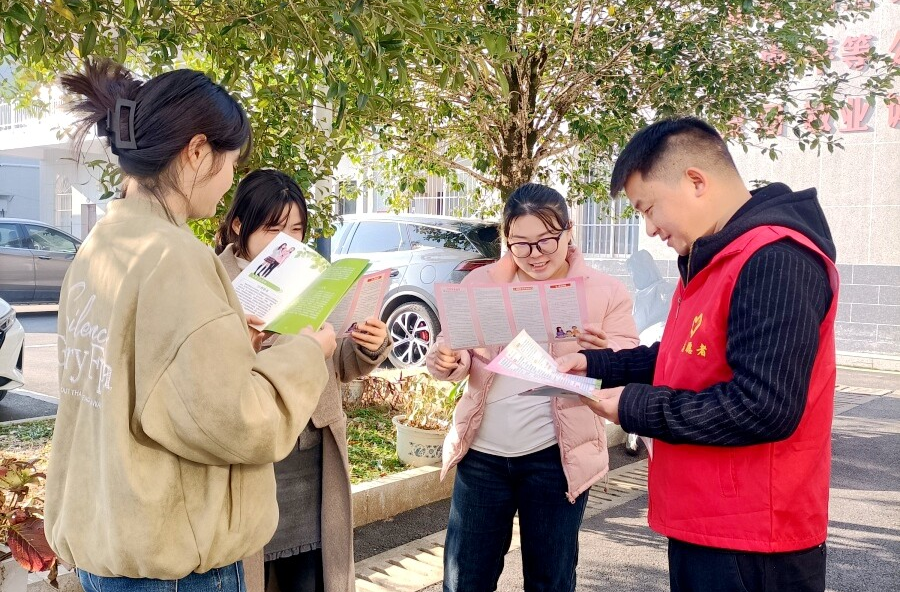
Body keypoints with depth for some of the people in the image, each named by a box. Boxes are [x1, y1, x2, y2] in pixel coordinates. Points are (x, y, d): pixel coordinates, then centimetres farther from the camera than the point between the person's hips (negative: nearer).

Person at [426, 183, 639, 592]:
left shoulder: (605, 292, -2)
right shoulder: (481, 284, 5)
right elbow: (457, 346, 8)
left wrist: (604, 353, -26)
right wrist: (445, 361, -17)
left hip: (555, 457, -2)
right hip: (482, 453, 2)